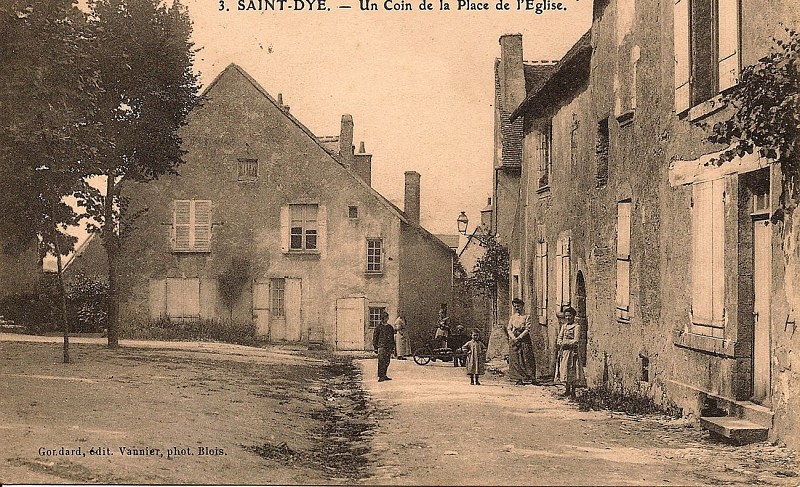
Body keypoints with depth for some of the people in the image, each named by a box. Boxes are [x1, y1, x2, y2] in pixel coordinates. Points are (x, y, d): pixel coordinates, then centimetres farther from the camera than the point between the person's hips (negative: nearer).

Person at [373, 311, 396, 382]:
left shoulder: (390, 327, 14)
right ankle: (380, 377, -12)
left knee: (387, 362, 7)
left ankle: (384, 376, 16)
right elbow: (375, 338, 3)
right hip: (381, 346, -5)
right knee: (381, 362, -11)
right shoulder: (378, 327, 1)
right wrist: (375, 347, -2)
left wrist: (393, 348, 16)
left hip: (389, 347, 5)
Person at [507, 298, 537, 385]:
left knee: (527, 359, -7)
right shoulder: (512, 317, 14)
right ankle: (519, 379, 1)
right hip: (513, 340, 3)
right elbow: (509, 329, 7)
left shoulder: (527, 317, 3)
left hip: (524, 339, -3)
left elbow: (527, 329, -5)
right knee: (515, 359, -2)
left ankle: (531, 378, -6)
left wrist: (519, 337, -14)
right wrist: (514, 338, -10)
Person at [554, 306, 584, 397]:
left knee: (572, 370, -6)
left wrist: (565, 343, -13)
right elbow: (559, 338, 12)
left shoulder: (576, 326, -5)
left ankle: (573, 391, -1)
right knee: (564, 369, 7)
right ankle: (567, 390, 17)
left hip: (572, 351, -6)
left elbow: (576, 341, -11)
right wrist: (560, 343, -8)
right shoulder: (564, 326, 15)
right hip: (563, 351, 6)